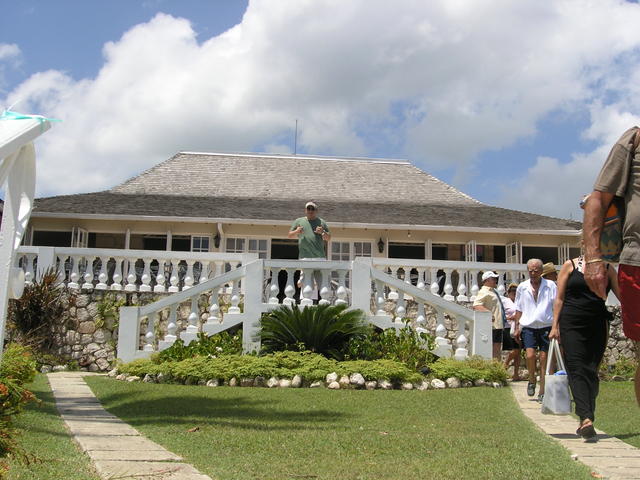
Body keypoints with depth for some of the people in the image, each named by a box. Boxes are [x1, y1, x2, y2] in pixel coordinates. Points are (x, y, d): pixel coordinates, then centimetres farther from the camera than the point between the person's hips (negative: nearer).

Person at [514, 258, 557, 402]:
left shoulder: (550, 286, 4)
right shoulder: (522, 287, 9)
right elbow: (519, 309, 14)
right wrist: (517, 328, 8)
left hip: (546, 327, -1)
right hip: (528, 327, 1)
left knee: (544, 358, 1)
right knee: (530, 355, -13)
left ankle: (542, 391, 9)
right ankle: (532, 380, 14)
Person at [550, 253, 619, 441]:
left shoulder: (607, 269, 10)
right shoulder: (570, 265, 4)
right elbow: (559, 298, 4)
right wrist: (555, 325, -2)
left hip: (597, 326, 3)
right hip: (572, 325, -2)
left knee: (591, 371, 3)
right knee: (577, 369, -13)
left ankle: (585, 420, 10)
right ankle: (587, 418, -22)